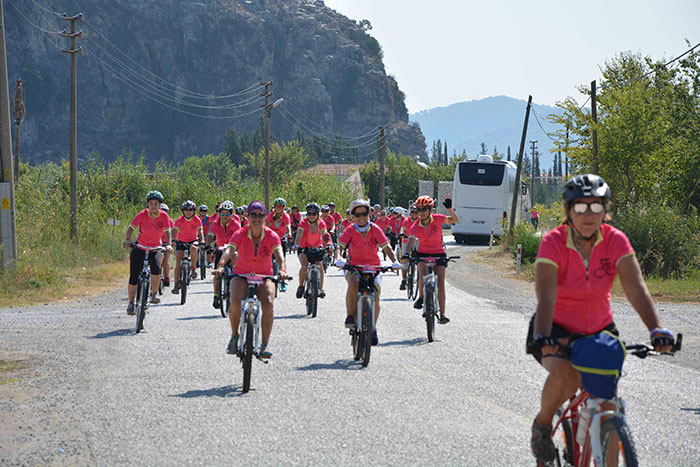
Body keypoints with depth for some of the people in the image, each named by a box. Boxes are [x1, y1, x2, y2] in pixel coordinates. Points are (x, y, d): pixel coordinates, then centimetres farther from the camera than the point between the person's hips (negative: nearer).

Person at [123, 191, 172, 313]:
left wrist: (168, 245, -36)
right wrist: (127, 239, -44)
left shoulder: (163, 216, -11)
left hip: (155, 249, 0)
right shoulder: (143, 214, -15)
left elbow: (167, 231, -18)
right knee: (134, 277, -4)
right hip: (140, 248, 0)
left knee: (156, 268, -29)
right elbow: (131, 227, -25)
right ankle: (131, 303, 12)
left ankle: (154, 294, -10)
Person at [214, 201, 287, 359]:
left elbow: (279, 254, -31)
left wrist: (282, 269, -52)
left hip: (265, 276, 0)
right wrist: (220, 266, -51)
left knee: (268, 303, -27)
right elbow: (229, 250, -31)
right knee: (236, 302, -29)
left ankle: (265, 344, -17)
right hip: (242, 275, 0)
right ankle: (234, 336, -3)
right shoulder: (241, 234, -15)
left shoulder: (271, 236, -15)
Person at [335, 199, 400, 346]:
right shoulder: (350, 230, -7)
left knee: (375, 298, -14)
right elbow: (340, 246, -18)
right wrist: (338, 259, -39)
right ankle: (350, 316, -19)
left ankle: (373, 328, 12)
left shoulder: (374, 229, -6)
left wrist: (394, 261, -29)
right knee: (353, 284, -36)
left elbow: (386, 247, -13)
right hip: (354, 267, -1)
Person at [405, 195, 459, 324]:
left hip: (439, 253, 0)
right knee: (422, 275, -29)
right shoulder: (415, 227, -17)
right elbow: (410, 241, -30)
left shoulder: (437, 219, -14)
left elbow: (455, 220, -17)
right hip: (422, 254, 0)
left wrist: (449, 208, -35)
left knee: (440, 282, -10)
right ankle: (421, 297, -2)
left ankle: (442, 314, -8)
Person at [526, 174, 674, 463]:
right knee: (566, 375, -32)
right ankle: (543, 423, -2)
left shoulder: (616, 241, -13)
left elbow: (637, 290, -22)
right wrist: (542, 338, -47)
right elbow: (546, 297, -31)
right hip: (558, 330, -3)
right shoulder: (553, 242, -20)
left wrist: (656, 330, -37)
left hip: (600, 330, 3)